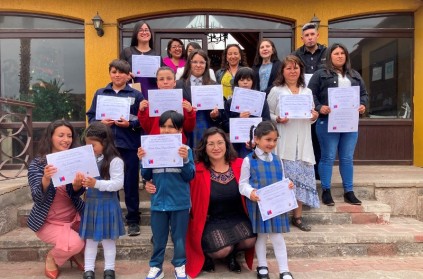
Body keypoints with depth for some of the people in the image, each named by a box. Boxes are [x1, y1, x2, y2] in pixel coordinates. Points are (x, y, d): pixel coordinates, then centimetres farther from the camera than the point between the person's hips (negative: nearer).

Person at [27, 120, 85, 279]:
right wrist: (46, 179, -40)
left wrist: (77, 185, -32)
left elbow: (76, 194, -8)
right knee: (74, 244, -24)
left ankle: (76, 254, 16)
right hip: (48, 221, -4)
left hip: (74, 217, 4)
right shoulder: (37, 163, -11)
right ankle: (51, 258, 10)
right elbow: (38, 199, -20)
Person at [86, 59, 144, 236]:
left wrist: (130, 124, -18)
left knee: (131, 183, 4)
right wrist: (101, 122, -10)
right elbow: (91, 117, 8)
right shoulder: (100, 93, 11)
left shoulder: (136, 95, 3)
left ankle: (133, 220, 16)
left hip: (129, 145, -2)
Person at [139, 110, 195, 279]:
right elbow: (146, 176, 3)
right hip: (158, 202, 2)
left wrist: (185, 160, -24)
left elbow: (189, 176, -9)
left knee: (179, 237, 13)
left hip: (180, 202, -2)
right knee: (158, 238, 16)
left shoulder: (185, 150, -6)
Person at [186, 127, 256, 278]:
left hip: (236, 217, 3)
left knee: (250, 241, -23)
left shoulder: (240, 165, -4)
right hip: (211, 220, -3)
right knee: (222, 250, -25)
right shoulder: (198, 170, -12)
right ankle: (205, 254, 15)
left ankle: (232, 254, 15)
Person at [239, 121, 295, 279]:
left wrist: (288, 185, -10)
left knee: (277, 237, 8)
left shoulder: (277, 160, 5)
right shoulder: (249, 160, -9)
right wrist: (250, 192, -28)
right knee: (261, 236, 13)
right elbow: (243, 184, -8)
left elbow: (281, 181, 12)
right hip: (258, 204, -3)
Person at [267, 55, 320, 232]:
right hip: (283, 143, -4)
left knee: (301, 177, 5)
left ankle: (298, 216, 16)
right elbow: (267, 114, 0)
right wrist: (277, 119, -18)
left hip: (302, 143, 4)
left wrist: (314, 117, -2)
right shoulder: (276, 91, 2)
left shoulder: (307, 92, 16)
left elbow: (311, 119, 20)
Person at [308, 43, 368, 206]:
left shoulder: (355, 75, 18)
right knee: (328, 157, 1)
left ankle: (349, 192, 19)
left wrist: (363, 105, -1)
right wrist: (319, 107, -19)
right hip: (328, 122, -4)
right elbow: (310, 94, -4)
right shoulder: (320, 74, 3)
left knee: (347, 158, 9)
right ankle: (326, 191, 12)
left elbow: (364, 93, 19)